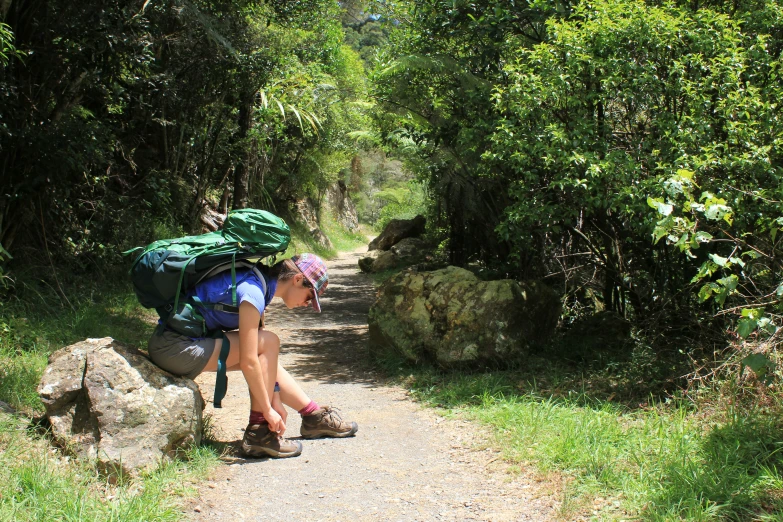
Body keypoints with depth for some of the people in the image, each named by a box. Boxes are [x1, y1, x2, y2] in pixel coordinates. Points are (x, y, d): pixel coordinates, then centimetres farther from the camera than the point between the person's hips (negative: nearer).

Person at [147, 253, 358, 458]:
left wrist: (275, 399, 8)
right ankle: (259, 434, -7)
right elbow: (248, 362, -22)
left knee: (265, 356, 14)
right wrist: (268, 409, -12)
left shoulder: (258, 282, 8)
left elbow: (259, 358, 10)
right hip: (175, 348, -10)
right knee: (268, 343, -12)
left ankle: (314, 416, 23)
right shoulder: (253, 291, -21)